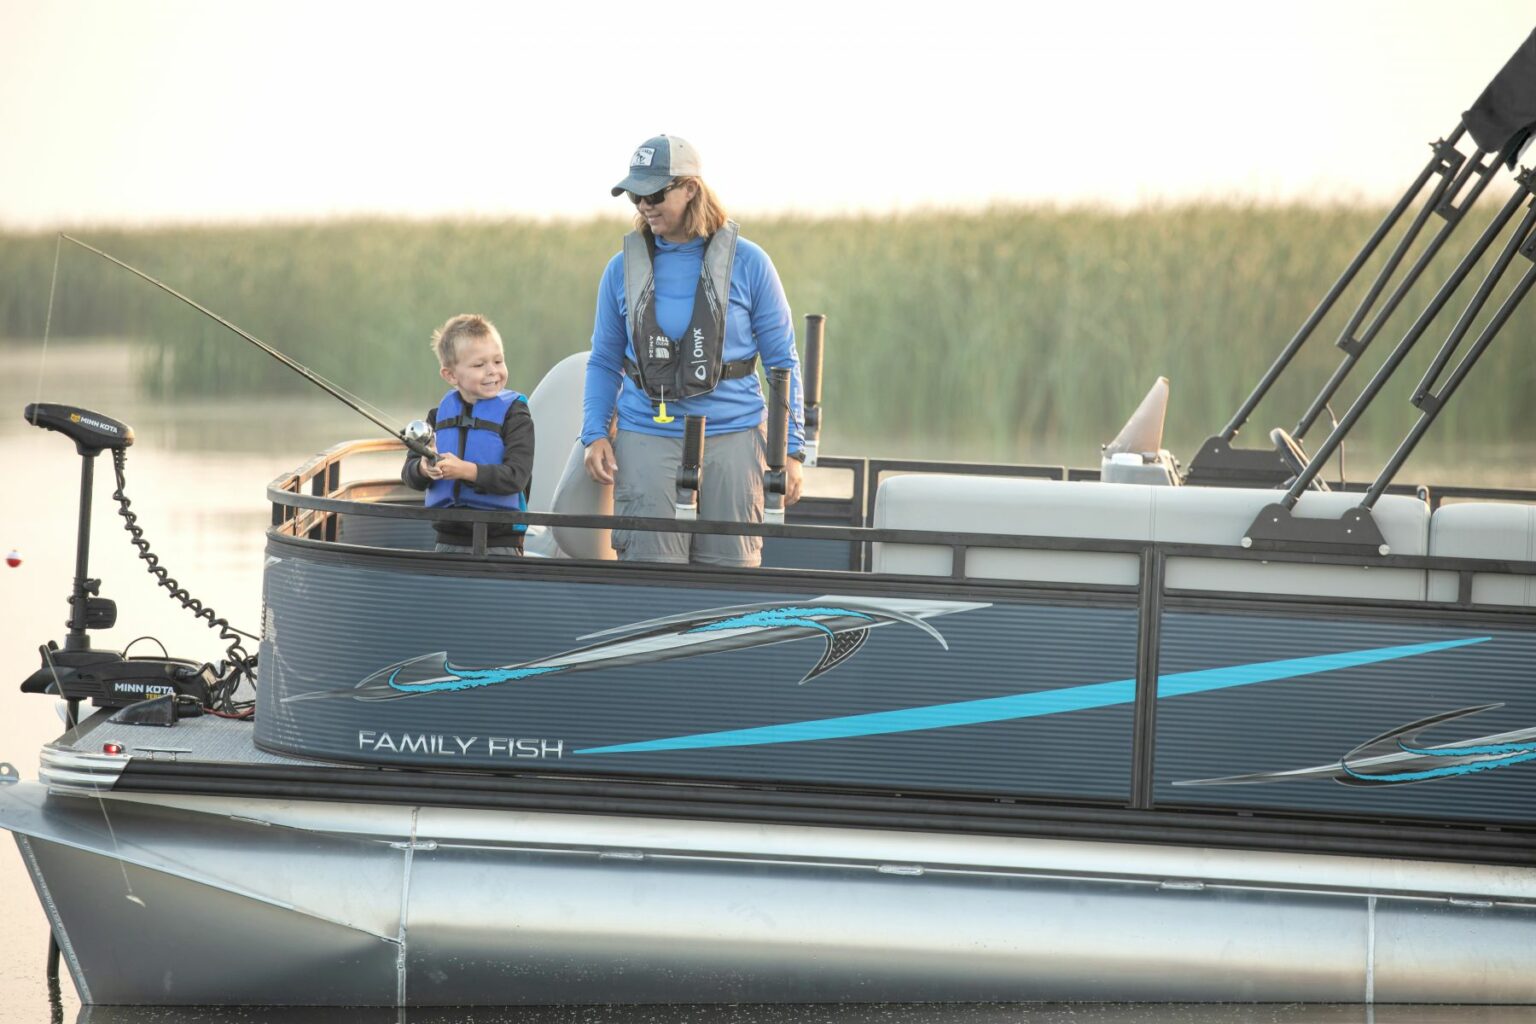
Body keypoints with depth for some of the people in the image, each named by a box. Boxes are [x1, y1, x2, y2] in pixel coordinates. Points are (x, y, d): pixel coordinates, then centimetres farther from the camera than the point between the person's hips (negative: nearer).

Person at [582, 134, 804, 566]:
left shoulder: (747, 263, 2)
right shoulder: (623, 268, 7)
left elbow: (783, 362, 6)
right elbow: (604, 363, 15)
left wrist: (791, 449, 1)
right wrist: (594, 433, 0)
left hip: (731, 438, -1)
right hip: (647, 438, 1)